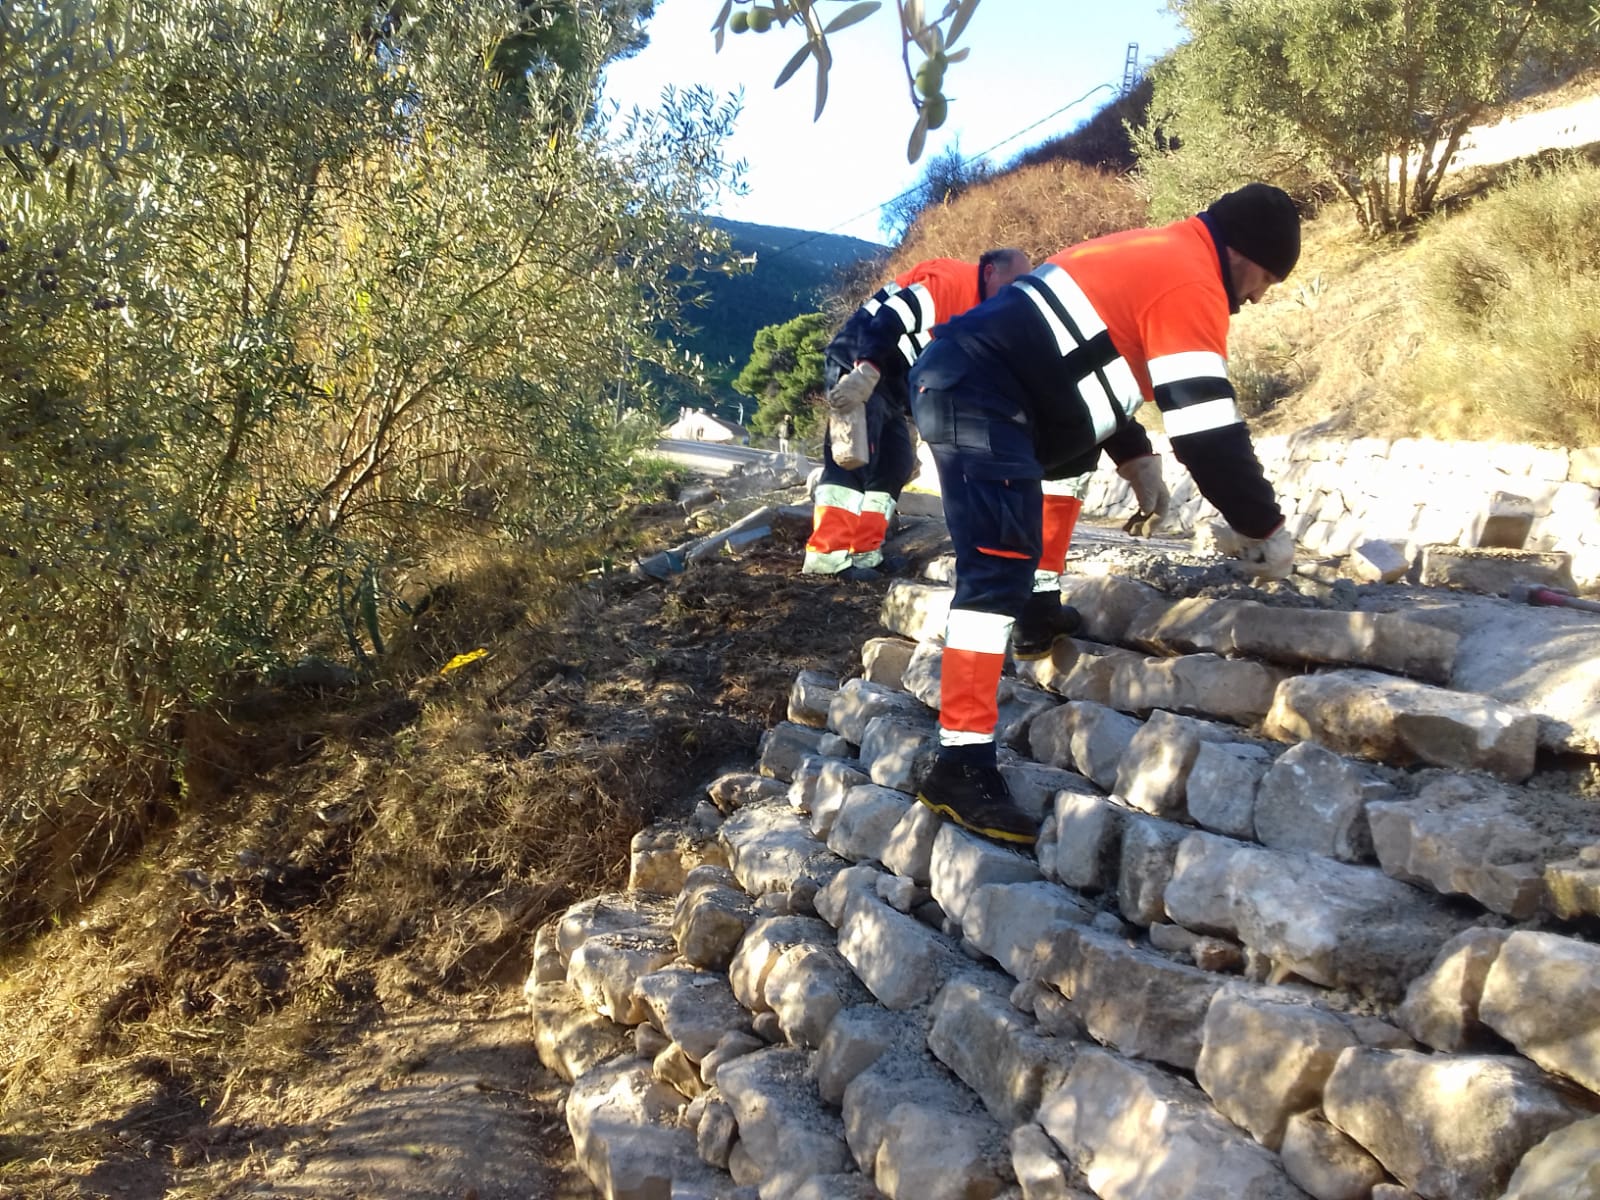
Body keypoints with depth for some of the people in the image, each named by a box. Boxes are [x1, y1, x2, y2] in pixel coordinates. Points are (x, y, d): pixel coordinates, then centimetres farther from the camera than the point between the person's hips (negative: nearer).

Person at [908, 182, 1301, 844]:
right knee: (999, 568, -17)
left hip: (955, 374, 11)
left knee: (1071, 444, 32)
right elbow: (1209, 434, -12)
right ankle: (959, 765, -19)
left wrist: (1136, 461, 21)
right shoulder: (1192, 283, -8)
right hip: (975, 394, -11)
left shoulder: (1153, 253, 22)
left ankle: (1038, 611, 27)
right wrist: (1265, 529, 1)